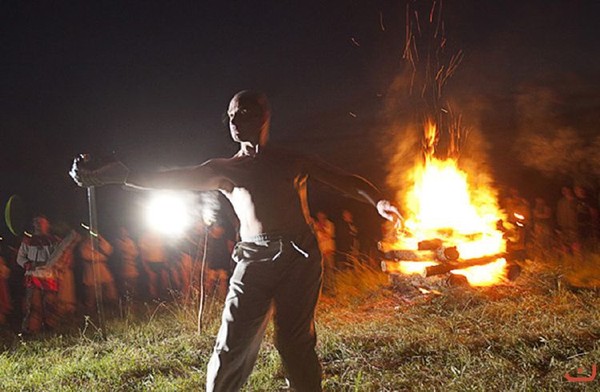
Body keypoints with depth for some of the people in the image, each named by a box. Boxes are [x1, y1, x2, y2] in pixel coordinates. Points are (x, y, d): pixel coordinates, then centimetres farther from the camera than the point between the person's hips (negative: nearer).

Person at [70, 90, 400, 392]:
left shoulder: (293, 162, 13)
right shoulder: (224, 170, 14)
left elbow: (346, 181, 12)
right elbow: (174, 179, 4)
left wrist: (376, 201, -8)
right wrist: (114, 176, -7)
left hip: (299, 257, -1)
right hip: (253, 259, 1)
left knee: (295, 343, -1)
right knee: (231, 347, -7)